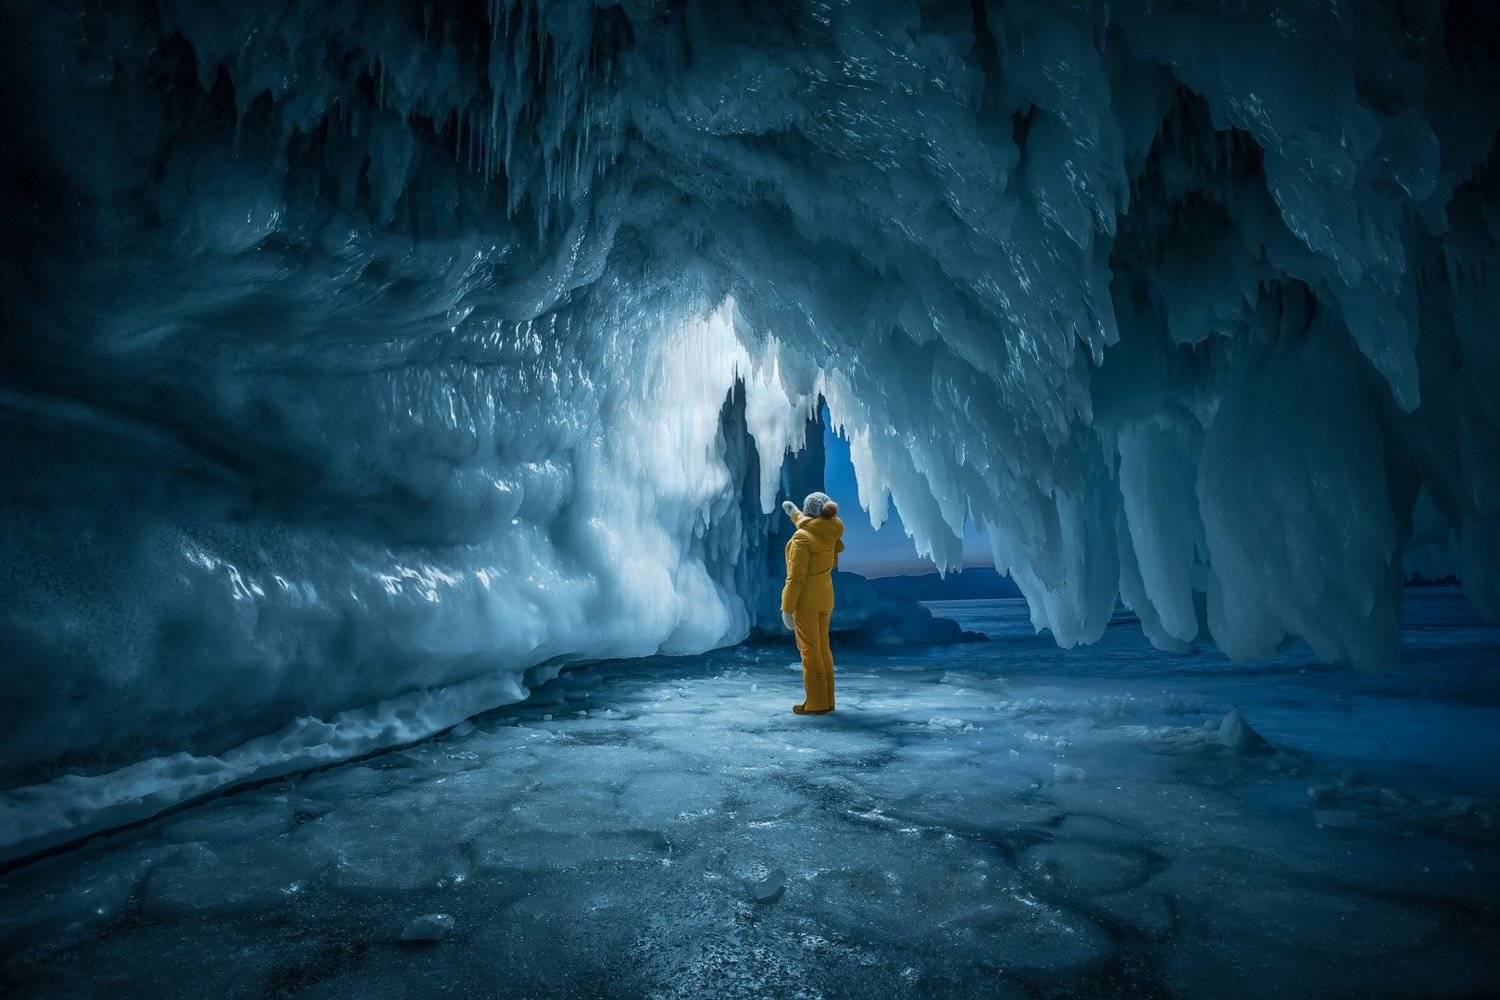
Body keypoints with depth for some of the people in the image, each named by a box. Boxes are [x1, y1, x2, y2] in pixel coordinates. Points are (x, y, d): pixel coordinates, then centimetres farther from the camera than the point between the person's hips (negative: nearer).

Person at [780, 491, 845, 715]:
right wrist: (794, 513, 40)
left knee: (809, 650, -1)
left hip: (806, 600, -8)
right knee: (822, 648, 14)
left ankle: (816, 703, 4)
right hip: (825, 597, 8)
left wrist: (787, 608, -16)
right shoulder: (829, 532, 3)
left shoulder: (801, 538, -19)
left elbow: (796, 577, -21)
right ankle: (826, 701, 20)